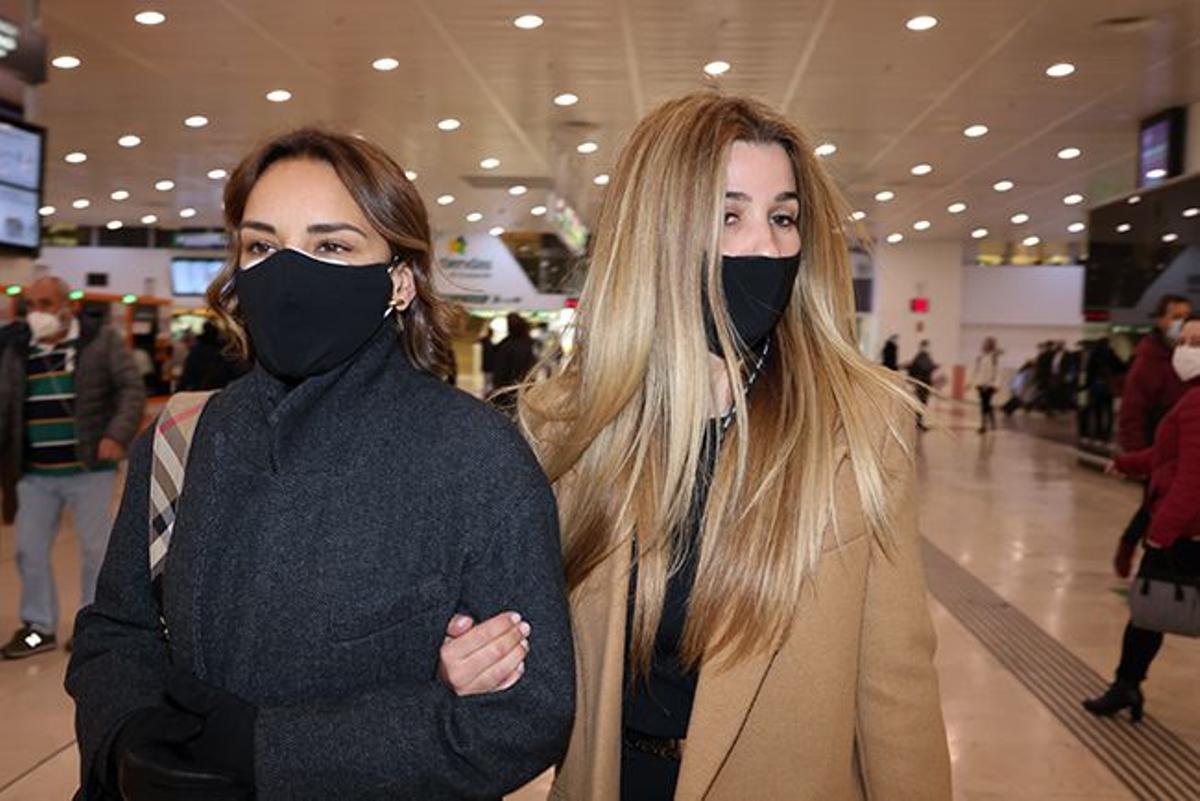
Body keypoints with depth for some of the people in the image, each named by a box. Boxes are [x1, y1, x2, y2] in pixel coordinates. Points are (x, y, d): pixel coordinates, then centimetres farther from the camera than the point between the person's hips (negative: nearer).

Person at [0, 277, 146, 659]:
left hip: (89, 470, -4)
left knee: (95, 549, 5)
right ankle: (39, 626, 25)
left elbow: (133, 388, -9)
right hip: (34, 474, 4)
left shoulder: (102, 340, -4)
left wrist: (118, 434, -23)